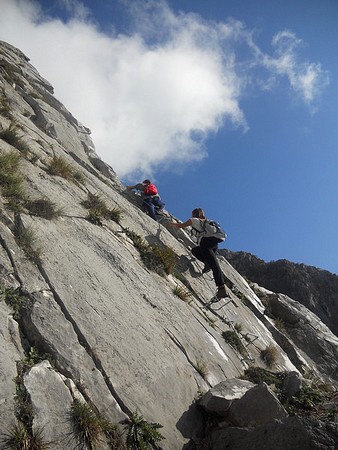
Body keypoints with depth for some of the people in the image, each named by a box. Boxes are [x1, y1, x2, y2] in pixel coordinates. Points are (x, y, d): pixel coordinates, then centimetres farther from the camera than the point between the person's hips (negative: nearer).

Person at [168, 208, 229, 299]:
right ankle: (207, 263, 5)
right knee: (195, 250, 27)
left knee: (214, 264, -17)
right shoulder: (204, 221, 30)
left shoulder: (193, 220, 14)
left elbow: (180, 226, 21)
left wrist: (171, 224, 37)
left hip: (206, 242, -7)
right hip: (214, 244, 7)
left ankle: (222, 289, -26)